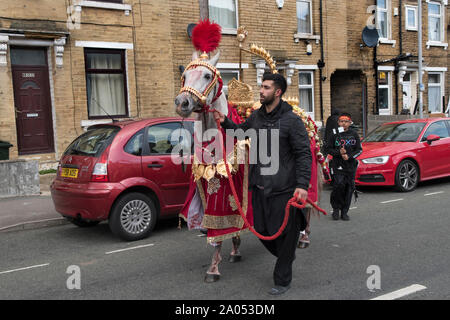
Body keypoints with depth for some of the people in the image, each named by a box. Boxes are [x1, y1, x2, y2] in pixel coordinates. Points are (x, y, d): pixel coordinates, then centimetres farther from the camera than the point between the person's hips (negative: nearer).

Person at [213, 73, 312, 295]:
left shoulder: (291, 120, -10)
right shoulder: (256, 116, 9)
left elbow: (304, 154, -12)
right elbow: (241, 130, 29)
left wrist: (302, 184, -21)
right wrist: (225, 122, 10)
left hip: (283, 189, -6)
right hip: (259, 186, 7)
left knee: (285, 233, 4)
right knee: (262, 230, 15)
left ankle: (282, 280, 21)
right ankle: (286, 256, 44)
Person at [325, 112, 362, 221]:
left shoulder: (354, 134, 7)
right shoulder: (334, 134, 3)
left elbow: (359, 150, 7)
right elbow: (328, 149, 5)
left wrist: (349, 156, -9)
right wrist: (339, 153, -12)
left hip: (350, 165, 2)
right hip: (337, 165, -2)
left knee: (349, 188, 3)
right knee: (339, 185, -16)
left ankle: (344, 212, 14)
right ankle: (336, 208, 6)